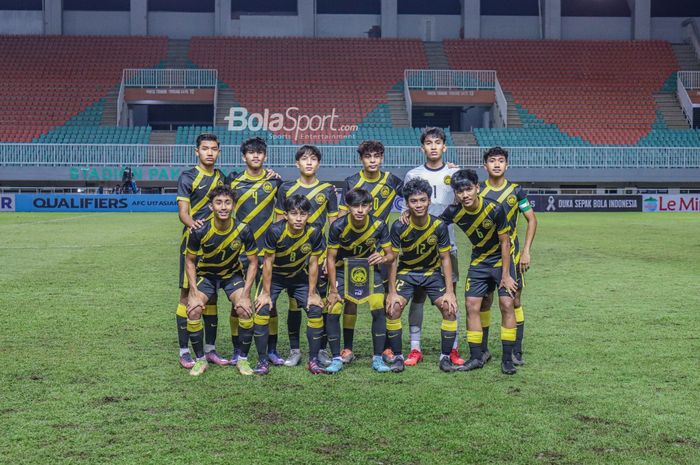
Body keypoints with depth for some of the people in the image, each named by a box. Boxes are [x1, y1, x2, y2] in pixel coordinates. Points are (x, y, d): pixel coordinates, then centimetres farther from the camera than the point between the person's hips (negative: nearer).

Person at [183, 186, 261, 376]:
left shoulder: (243, 230, -22)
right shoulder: (200, 231, -23)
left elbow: (253, 262, -11)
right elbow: (189, 261, -8)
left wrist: (245, 294, -19)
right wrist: (194, 291, -18)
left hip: (233, 274, 0)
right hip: (205, 275, 0)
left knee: (245, 311, -22)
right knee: (193, 311, -22)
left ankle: (243, 359, -1)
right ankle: (200, 360, -2)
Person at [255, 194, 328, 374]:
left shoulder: (314, 232, -22)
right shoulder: (275, 231, -28)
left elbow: (313, 264, -10)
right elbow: (268, 262, -18)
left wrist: (312, 293, -8)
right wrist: (266, 293, -14)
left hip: (299, 277, 2)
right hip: (274, 276, -1)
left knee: (316, 310, -12)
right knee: (262, 309, -17)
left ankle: (313, 361, 0)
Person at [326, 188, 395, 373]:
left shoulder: (379, 225, -20)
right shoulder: (338, 226, -24)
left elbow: (390, 255, -10)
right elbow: (331, 258, -15)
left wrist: (384, 258, -36)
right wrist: (333, 290, -17)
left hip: (369, 267, 1)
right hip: (342, 269, -1)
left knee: (379, 309, -15)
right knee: (333, 311, -14)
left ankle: (378, 358, -2)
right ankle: (337, 358, 2)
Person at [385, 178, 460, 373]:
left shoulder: (439, 226, -16)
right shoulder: (399, 226, -20)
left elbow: (445, 258, -8)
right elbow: (392, 259, -13)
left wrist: (450, 291, -13)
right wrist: (392, 291, -18)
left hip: (432, 272, 1)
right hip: (406, 272, -1)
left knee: (450, 309, -16)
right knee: (393, 308, -21)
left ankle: (445, 357, 1)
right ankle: (397, 357, -5)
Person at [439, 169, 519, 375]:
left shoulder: (494, 209, -25)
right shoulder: (454, 212, -16)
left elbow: (504, 243, -16)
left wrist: (505, 275, -15)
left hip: (501, 259, -3)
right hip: (478, 261, 4)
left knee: (507, 304, -10)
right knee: (472, 305, -3)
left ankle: (507, 358, -1)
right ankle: (475, 357, 7)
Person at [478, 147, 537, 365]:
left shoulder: (516, 191, 0)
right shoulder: (477, 191, 1)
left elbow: (532, 220, 4)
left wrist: (526, 251, -2)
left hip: (511, 254, 0)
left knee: (514, 301, 0)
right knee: (484, 302, 3)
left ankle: (516, 351, 9)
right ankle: (483, 350, 15)